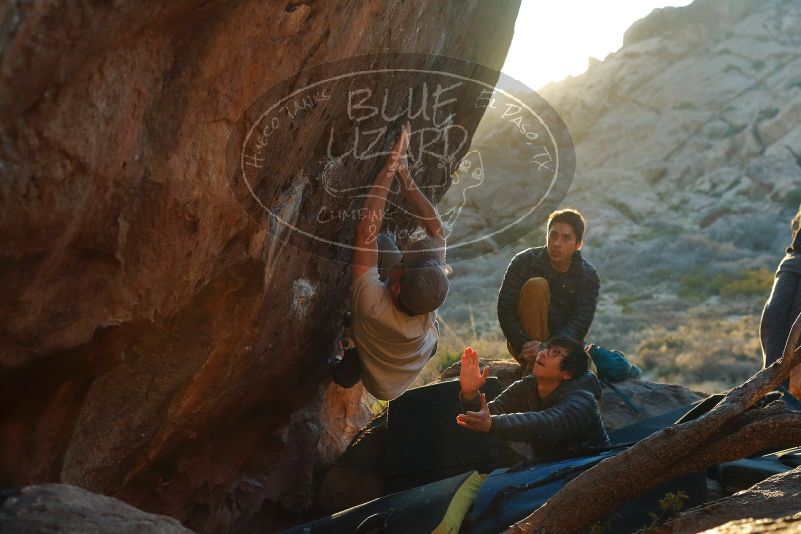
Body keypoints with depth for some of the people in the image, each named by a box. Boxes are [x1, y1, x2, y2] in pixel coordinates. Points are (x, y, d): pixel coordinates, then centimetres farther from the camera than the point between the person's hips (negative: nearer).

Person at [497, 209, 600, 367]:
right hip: (525, 342, 0)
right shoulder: (524, 262, -10)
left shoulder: (588, 275, -6)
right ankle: (533, 366, -26)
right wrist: (524, 346, -29)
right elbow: (505, 310, -15)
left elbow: (579, 323, -16)